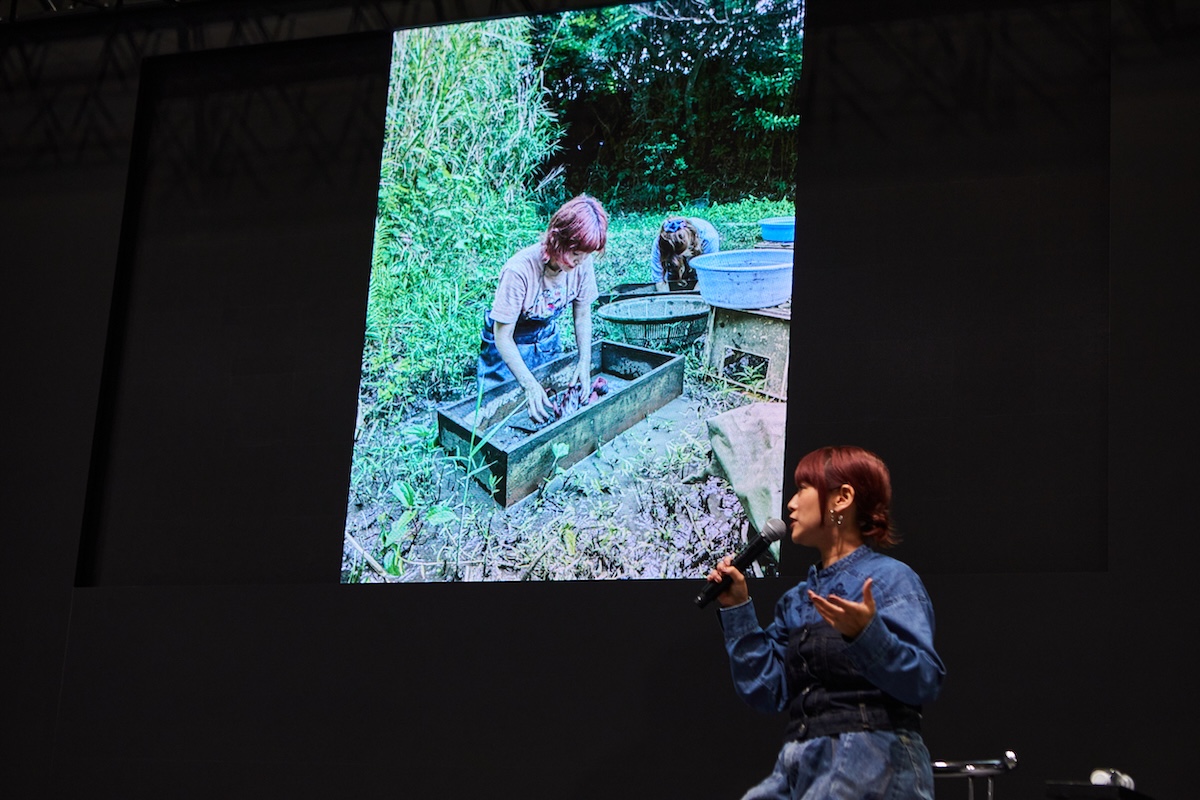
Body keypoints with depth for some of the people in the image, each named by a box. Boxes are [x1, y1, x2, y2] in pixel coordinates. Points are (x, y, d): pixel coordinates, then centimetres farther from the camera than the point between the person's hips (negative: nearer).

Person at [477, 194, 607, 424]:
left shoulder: (583, 263, -21)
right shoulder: (519, 271, -36)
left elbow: (582, 316, -4)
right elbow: (503, 336, -29)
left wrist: (585, 362, -16)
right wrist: (530, 385, -36)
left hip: (547, 336, 5)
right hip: (509, 343, -5)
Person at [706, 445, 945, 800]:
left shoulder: (890, 578, -5)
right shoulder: (796, 600, 17)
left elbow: (923, 682, -16)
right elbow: (765, 690, 12)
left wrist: (867, 633, -32)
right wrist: (737, 609, 9)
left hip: (871, 761, -7)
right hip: (798, 767, 7)